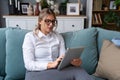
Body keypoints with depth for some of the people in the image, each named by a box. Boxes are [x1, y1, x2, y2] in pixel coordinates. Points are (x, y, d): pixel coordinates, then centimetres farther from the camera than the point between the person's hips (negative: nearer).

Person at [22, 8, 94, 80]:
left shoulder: (58, 36, 12)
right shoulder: (30, 36, -1)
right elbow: (29, 64, -11)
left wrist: (72, 61, -21)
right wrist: (51, 64, -24)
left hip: (57, 70, 5)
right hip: (37, 73, -4)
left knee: (78, 70, -30)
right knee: (76, 72, -31)